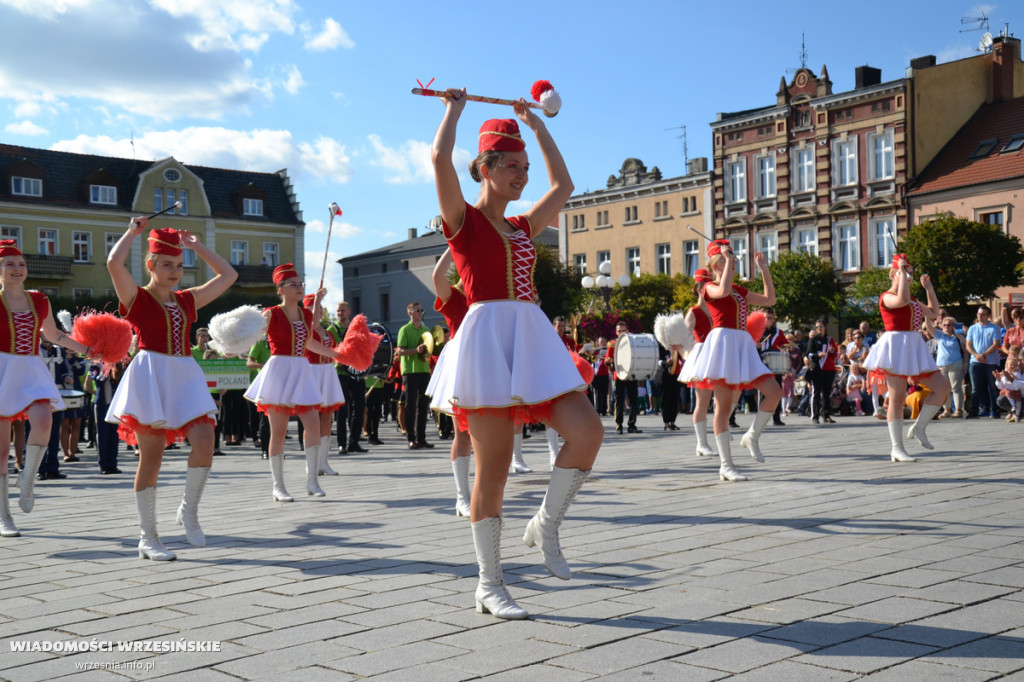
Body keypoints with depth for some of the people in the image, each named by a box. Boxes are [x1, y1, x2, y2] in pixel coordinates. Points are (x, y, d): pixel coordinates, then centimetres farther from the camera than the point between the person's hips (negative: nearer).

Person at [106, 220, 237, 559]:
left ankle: (189, 510, 9)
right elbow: (114, 262, -18)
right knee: (151, 454, -2)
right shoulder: (136, 298, 0)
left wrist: (198, 246, 20)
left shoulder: (187, 300, 16)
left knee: (204, 440, -14)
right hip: (151, 375, -5)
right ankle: (147, 537, 7)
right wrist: (133, 231, -3)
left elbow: (228, 275, 23)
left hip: (185, 375, 5)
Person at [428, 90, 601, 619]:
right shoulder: (462, 218, 3)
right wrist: (454, 108, 5)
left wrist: (536, 124, 34)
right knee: (493, 466, -4)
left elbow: (563, 184, 30)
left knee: (587, 431, -11)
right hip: (488, 334, -6)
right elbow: (440, 157, -12)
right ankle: (489, 585, 8)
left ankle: (545, 527, 11)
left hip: (532, 337, 7)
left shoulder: (522, 226, 20)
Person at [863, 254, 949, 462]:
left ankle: (919, 428, 11)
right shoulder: (886, 297, -6)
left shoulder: (913, 301, 20)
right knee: (897, 398, -6)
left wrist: (929, 288, 19)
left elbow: (933, 312, 26)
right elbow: (902, 300, -28)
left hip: (914, 349, 8)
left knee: (942, 387, 2)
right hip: (896, 347, -8)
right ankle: (897, 449, -3)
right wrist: (902, 271, -19)